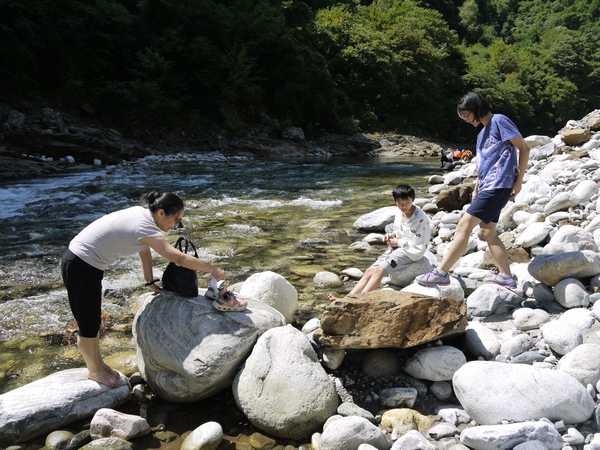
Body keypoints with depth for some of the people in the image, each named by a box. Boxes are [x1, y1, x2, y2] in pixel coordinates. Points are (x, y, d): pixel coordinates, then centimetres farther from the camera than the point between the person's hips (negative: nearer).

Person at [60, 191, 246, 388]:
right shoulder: (145, 227, -26)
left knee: (93, 320, 20)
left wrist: (150, 281, 9)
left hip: (86, 263, 9)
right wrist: (213, 270, -22)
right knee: (89, 324, 7)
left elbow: (145, 250, 11)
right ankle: (95, 371, 25)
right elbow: (179, 258, -30)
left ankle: (99, 364, 35)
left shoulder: (141, 214, 0)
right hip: (80, 267, -9)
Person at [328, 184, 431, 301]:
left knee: (379, 271, -25)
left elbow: (419, 247, -19)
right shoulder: (399, 213, 4)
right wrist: (392, 235, 0)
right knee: (370, 271, -8)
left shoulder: (420, 219, -20)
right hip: (397, 247, 8)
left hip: (410, 252, -8)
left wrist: (398, 242, -12)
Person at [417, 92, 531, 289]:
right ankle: (506, 276, 18)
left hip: (498, 186, -10)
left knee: (464, 225, -14)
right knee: (487, 231, 10)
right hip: (487, 186, 10)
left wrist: (519, 180, -11)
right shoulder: (482, 133, 20)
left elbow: (524, 148, -10)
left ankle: (441, 273, -15)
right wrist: (476, 189, 18)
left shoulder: (500, 121, -6)